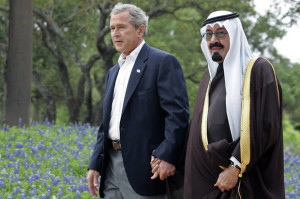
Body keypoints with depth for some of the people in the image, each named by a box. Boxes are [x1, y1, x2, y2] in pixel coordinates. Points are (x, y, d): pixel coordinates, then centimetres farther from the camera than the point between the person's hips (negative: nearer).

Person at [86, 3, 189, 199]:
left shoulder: (163, 62, -5)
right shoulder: (114, 72, 21)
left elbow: (178, 113, -14)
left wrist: (167, 157, -22)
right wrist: (95, 165, 15)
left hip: (143, 167, -8)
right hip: (111, 165, 8)